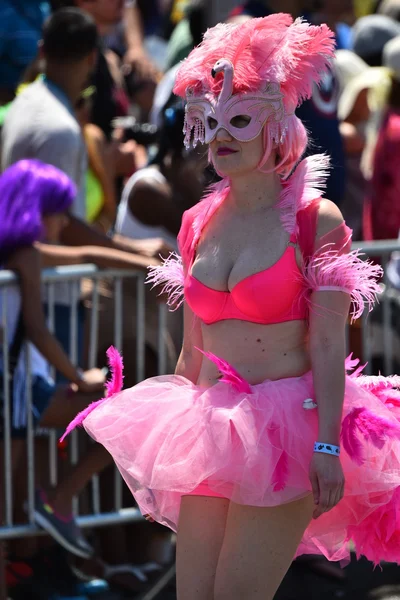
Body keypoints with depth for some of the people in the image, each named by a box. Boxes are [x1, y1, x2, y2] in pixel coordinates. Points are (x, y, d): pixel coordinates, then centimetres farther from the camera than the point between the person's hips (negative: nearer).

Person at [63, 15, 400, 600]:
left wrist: (327, 447, -16)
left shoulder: (317, 221, -6)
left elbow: (328, 345, -10)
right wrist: (174, 431, 14)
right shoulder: (198, 224, 10)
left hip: (288, 424, -6)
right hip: (211, 423, 6)